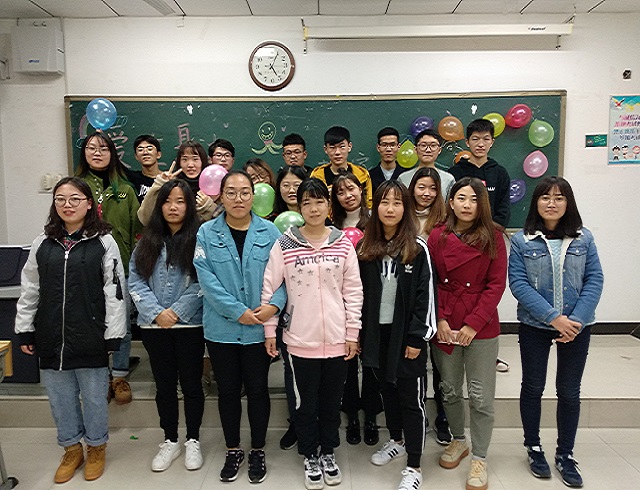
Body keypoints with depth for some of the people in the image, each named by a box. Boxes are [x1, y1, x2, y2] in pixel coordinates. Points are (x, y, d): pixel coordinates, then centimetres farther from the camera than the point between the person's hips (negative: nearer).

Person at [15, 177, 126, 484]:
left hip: (90, 338, -3)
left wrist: (113, 336, -8)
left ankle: (96, 447, 33)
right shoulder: (42, 244, 5)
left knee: (94, 396, 10)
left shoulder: (104, 242, -5)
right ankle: (71, 449, 36)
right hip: (51, 338, 4)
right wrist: (24, 330, 9)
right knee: (60, 397, 16)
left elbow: (114, 290, -7)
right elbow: (29, 290, 11)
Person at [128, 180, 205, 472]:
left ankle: (193, 441, 27)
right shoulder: (147, 241, 7)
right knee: (164, 385, 15)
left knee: (191, 383, 9)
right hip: (154, 326, 3)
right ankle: (170, 441, 31)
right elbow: (135, 281, 1)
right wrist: (156, 313, -11)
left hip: (189, 325, -3)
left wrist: (177, 312, -15)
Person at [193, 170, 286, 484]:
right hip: (221, 328, 1)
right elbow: (206, 278, -10)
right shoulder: (207, 233, -2)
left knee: (257, 390, 11)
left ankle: (258, 452, 31)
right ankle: (233, 450, 34)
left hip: (259, 329, 0)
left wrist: (274, 304, -21)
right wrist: (238, 311, -17)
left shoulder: (269, 232, -1)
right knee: (228, 391, 14)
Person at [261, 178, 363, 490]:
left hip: (337, 338, 2)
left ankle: (328, 452, 38)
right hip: (301, 338, -1)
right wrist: (269, 330, -1)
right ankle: (310, 457, 34)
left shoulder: (343, 243, -1)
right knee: (306, 402, 13)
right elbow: (270, 289, -2)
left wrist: (352, 332, 0)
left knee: (332, 400, 16)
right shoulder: (285, 244, -6)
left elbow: (353, 291, 1)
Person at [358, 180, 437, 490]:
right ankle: (396, 441, 42)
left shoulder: (418, 247, -8)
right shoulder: (365, 247, 4)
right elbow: (358, 293, 7)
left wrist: (418, 337, -13)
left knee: (411, 398, 4)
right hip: (376, 333, 4)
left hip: (407, 335, -4)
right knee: (387, 390, 20)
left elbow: (426, 295, -9)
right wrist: (359, 333, 4)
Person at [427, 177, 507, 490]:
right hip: (444, 327, 2)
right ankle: (458, 441, 39)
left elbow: (496, 284, -7)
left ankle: (479, 458, 23)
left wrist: (473, 324, -13)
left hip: (481, 328, -2)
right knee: (449, 390, 15)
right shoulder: (437, 237, 1)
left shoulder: (493, 238, -3)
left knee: (481, 396, 4)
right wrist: (440, 320, -9)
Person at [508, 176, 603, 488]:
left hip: (577, 327, 2)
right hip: (534, 326, -1)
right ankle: (534, 448, 31)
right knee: (533, 387, 11)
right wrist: (554, 317, -19)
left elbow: (594, 281, -3)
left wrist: (576, 320, -15)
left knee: (569, 392, 12)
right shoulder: (521, 240, -6)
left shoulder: (584, 238, 0)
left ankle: (566, 454, 30)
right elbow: (518, 284, -12)